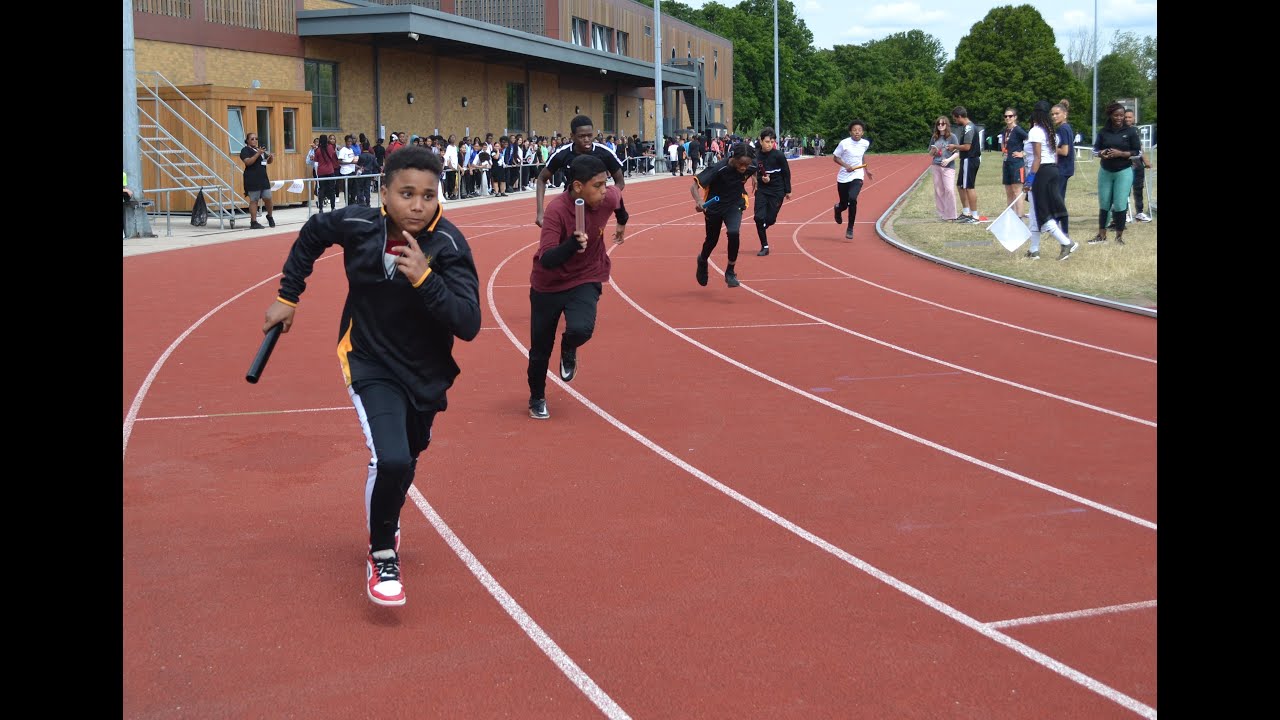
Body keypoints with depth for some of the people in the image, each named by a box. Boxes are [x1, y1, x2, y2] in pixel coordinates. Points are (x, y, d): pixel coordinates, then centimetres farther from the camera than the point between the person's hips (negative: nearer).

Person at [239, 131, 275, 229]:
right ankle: (253, 222, -3)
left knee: (268, 198, 5)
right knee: (254, 200, -6)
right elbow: (248, 162, -18)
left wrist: (270, 157, 2)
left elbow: (268, 162, 25)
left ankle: (269, 216, 26)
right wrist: (258, 154, -24)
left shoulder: (260, 149, 19)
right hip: (252, 180, -7)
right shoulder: (245, 150, -3)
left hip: (263, 178, 7)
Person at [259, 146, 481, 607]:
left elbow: (468, 326, -28)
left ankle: (386, 521, 56)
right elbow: (311, 235, 6)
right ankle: (382, 557, 1)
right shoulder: (356, 224, -19)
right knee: (390, 460, -23)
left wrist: (424, 278, -40)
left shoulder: (449, 245, -22)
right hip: (371, 365, -2)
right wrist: (288, 296, 8)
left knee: (403, 462, 22)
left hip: (426, 374, 2)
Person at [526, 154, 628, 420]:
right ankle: (537, 399, 39)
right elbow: (546, 260, -34)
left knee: (581, 330, -27)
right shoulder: (557, 210, -29)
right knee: (540, 350, 10)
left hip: (586, 280, 2)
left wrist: (622, 223, 31)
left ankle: (568, 350, 11)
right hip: (548, 285, -2)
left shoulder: (608, 198, -16)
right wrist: (572, 244, -51)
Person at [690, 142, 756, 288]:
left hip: (734, 206, 1)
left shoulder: (749, 168, -18)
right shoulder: (717, 169, -30)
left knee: (733, 233, -26)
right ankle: (703, 260, 52)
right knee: (712, 241, 16)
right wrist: (698, 201, -50)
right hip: (714, 207, -1)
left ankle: (730, 272, -7)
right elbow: (694, 186, -35)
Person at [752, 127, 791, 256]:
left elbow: (786, 173, -2)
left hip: (777, 191, -2)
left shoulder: (779, 155, -11)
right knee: (759, 217, -11)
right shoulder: (756, 156, -5)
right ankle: (764, 247, 1)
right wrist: (761, 179, -17)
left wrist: (787, 190, 2)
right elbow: (756, 174, 5)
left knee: (770, 220, 0)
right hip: (762, 190, 2)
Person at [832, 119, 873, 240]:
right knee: (844, 204, 9)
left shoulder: (865, 143, 1)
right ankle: (838, 208, 51)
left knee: (852, 199, -24)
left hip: (857, 177, 1)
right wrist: (846, 165, -18)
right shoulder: (844, 143, -11)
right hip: (843, 178, -1)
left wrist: (866, 170, 26)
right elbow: (835, 157, -3)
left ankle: (850, 229, -10)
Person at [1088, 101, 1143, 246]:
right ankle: (1102, 235, 18)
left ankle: (1119, 234, 10)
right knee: (1104, 204, 8)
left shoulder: (1130, 131, -4)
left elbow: (1138, 152, -4)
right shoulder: (1103, 132, 2)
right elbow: (1095, 149, 9)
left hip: (1124, 172, -3)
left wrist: (1121, 153, -18)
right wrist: (1101, 153, -14)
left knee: (1120, 204, -4)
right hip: (1105, 171, 3)